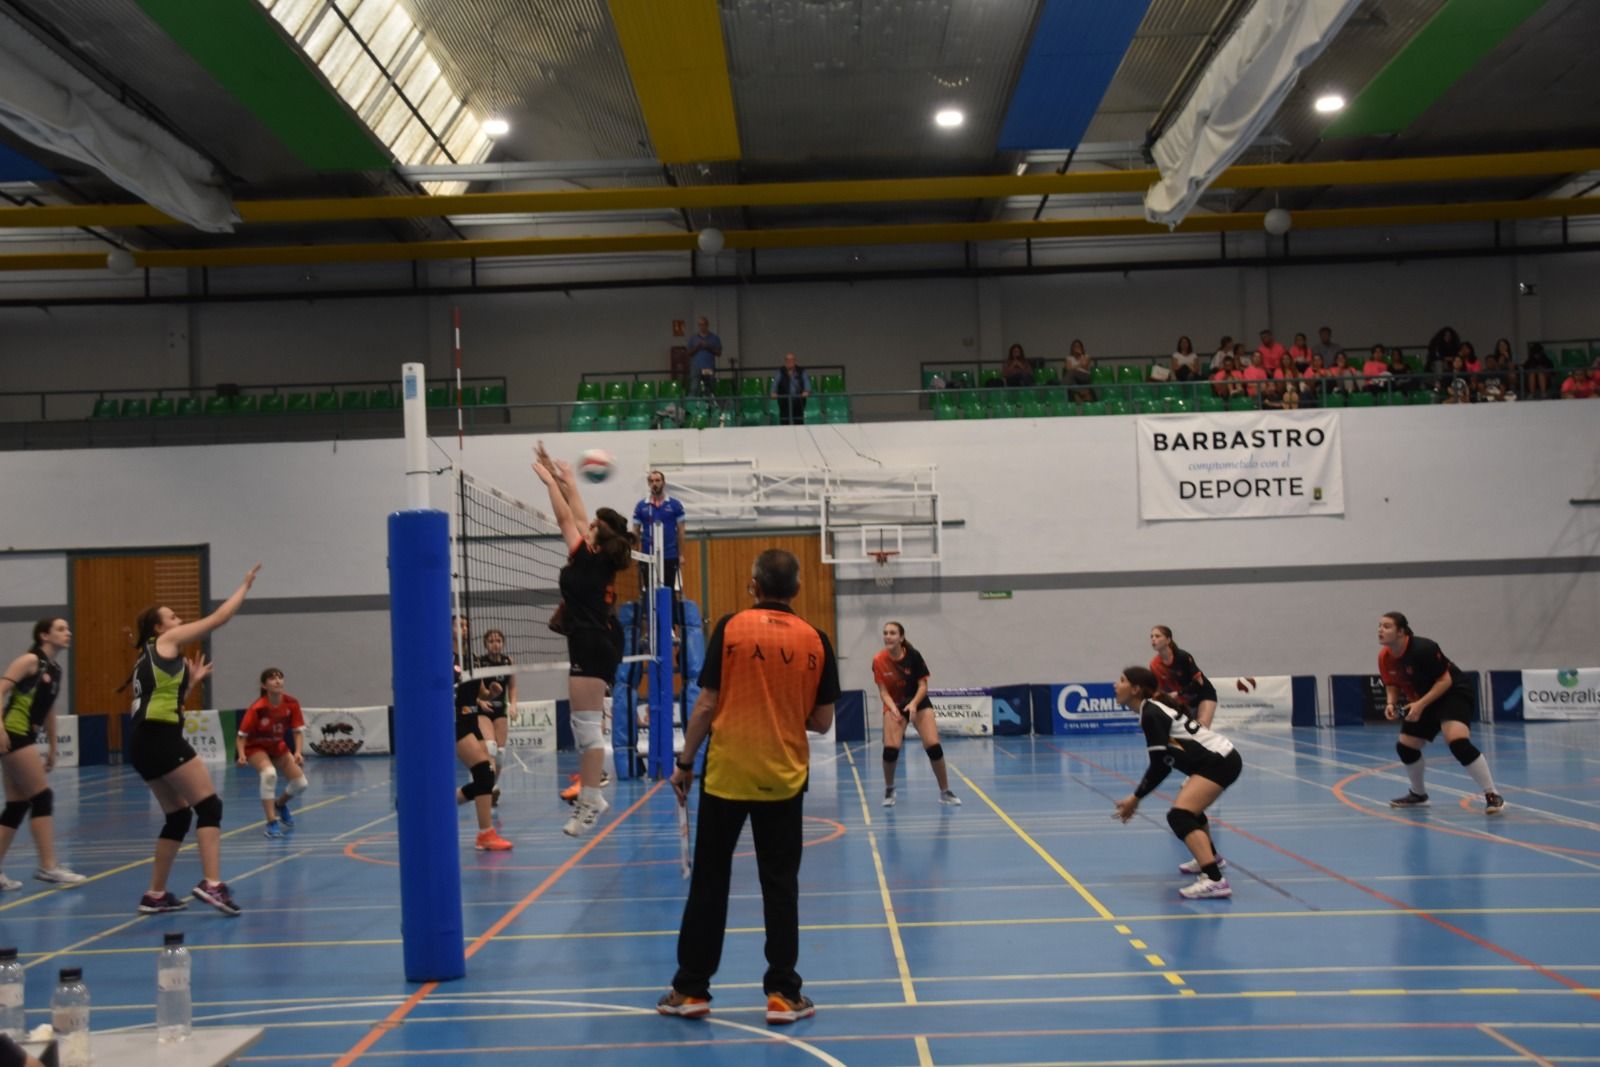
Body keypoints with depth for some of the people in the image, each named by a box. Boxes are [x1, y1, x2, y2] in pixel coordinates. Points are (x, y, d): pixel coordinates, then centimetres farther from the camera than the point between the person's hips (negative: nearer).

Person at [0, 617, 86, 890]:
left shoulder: (55, 670, 16)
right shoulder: (31, 660, -9)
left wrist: (52, 747, 23)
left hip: (25, 737, 9)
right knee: (43, 797, -8)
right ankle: (47, 867, -5)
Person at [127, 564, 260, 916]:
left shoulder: (150, 658, 25)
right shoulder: (166, 641, 3)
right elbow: (218, 618, 4)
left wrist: (191, 681, 26)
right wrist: (245, 586, 12)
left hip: (144, 741, 9)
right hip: (160, 737, -9)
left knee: (179, 816, 15)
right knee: (209, 806, -11)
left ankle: (155, 895, 16)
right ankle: (212, 884, -24)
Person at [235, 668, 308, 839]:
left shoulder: (291, 704, -18)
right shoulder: (257, 708, -29)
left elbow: (298, 730, -12)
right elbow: (242, 735, -23)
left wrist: (298, 752, -27)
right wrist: (242, 755, -40)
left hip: (278, 746, 5)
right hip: (256, 747, -4)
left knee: (301, 783, -4)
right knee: (269, 774, -34)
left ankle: (280, 804, 32)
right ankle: (271, 823, -23)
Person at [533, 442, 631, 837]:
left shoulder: (587, 560, -12)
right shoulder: (606, 561, 8)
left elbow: (566, 518, -4)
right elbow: (578, 517, 19)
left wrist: (550, 481, 7)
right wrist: (568, 482, 25)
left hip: (591, 645, -10)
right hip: (605, 642, 10)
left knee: (587, 724, -9)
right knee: (586, 722, 18)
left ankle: (589, 805, -10)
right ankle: (590, 794, 25)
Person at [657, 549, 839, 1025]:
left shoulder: (730, 628, -7)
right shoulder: (816, 640, -1)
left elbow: (706, 705, -7)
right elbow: (822, 720, 2)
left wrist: (685, 762, 3)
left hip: (726, 773, -1)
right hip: (784, 777, 1)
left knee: (709, 882, 9)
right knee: (780, 886, 9)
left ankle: (691, 989, 17)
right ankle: (782, 994, 11)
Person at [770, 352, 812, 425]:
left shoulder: (801, 371, 6)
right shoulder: (780, 372, 6)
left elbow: (806, 380, -5)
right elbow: (775, 382, -5)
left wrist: (806, 391, -25)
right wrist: (774, 392, -24)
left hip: (798, 401, 1)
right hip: (784, 400, -1)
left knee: (799, 421, 2)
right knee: (784, 422, -4)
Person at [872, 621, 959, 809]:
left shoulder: (913, 655, -19)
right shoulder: (879, 661, -16)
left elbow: (923, 686, -14)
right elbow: (883, 691, -12)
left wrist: (913, 704, -31)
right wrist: (893, 709, -30)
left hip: (919, 702, 0)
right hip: (894, 705, 0)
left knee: (933, 745, -13)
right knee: (890, 748, -16)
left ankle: (945, 792, 3)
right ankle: (889, 791, 10)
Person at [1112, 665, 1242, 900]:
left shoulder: (1151, 715, -15)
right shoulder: (1154, 707, 13)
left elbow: (1160, 766, -18)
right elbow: (1163, 763, 15)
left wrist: (1135, 799, -11)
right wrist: (1137, 797, 12)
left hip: (1219, 762, -11)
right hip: (1222, 758, 11)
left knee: (1179, 815, -24)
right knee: (1189, 806, 34)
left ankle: (1214, 881, -37)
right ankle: (1210, 858, 57)